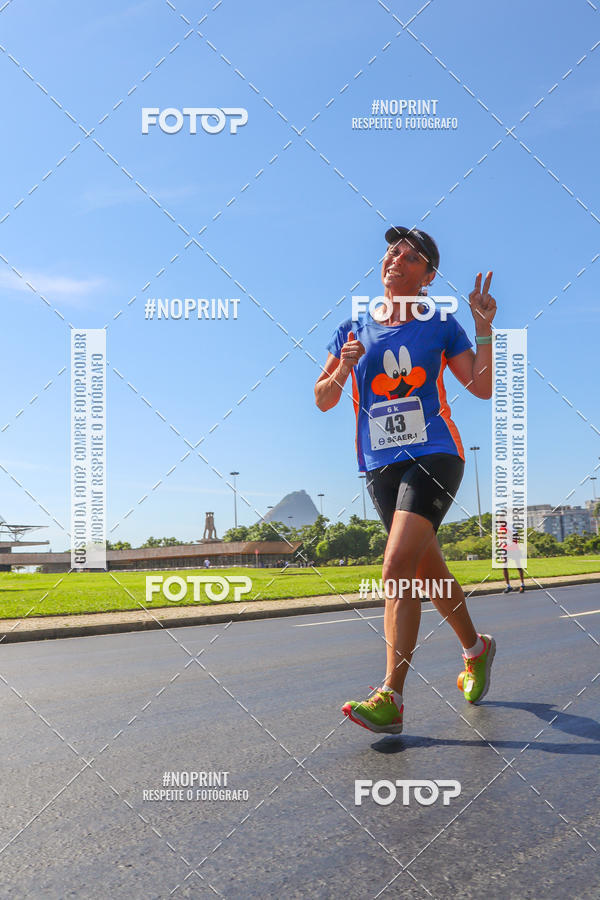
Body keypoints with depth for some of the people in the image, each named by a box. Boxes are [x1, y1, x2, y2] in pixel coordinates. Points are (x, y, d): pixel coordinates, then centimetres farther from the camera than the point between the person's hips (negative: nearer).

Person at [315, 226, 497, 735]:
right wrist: (342, 370, -8)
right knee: (429, 569, 13)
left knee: (398, 568, -19)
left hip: (433, 456, -4)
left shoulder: (440, 325, 5)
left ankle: (390, 699, -16)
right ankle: (476, 650, 38)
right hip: (381, 465, 4)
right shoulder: (352, 331, 12)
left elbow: (482, 388, 2)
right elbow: (323, 400, 12)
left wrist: (484, 327, -7)